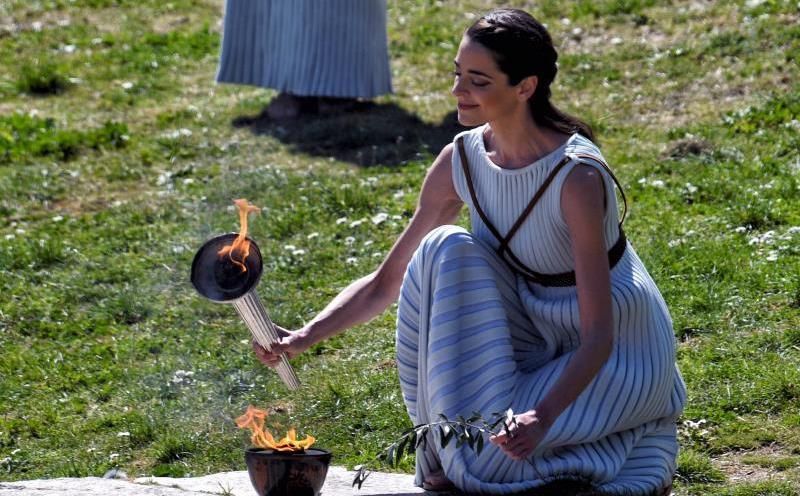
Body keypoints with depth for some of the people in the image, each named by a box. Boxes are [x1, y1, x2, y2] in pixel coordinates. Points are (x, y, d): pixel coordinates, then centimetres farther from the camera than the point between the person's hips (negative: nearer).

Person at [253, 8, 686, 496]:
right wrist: (306, 336, -19)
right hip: (537, 337, 6)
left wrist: (543, 418, -44)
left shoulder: (578, 177, -29)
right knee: (444, 251, -20)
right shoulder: (461, 161, -10)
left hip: (615, 352, -6)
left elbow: (599, 336, -29)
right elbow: (386, 282, -3)